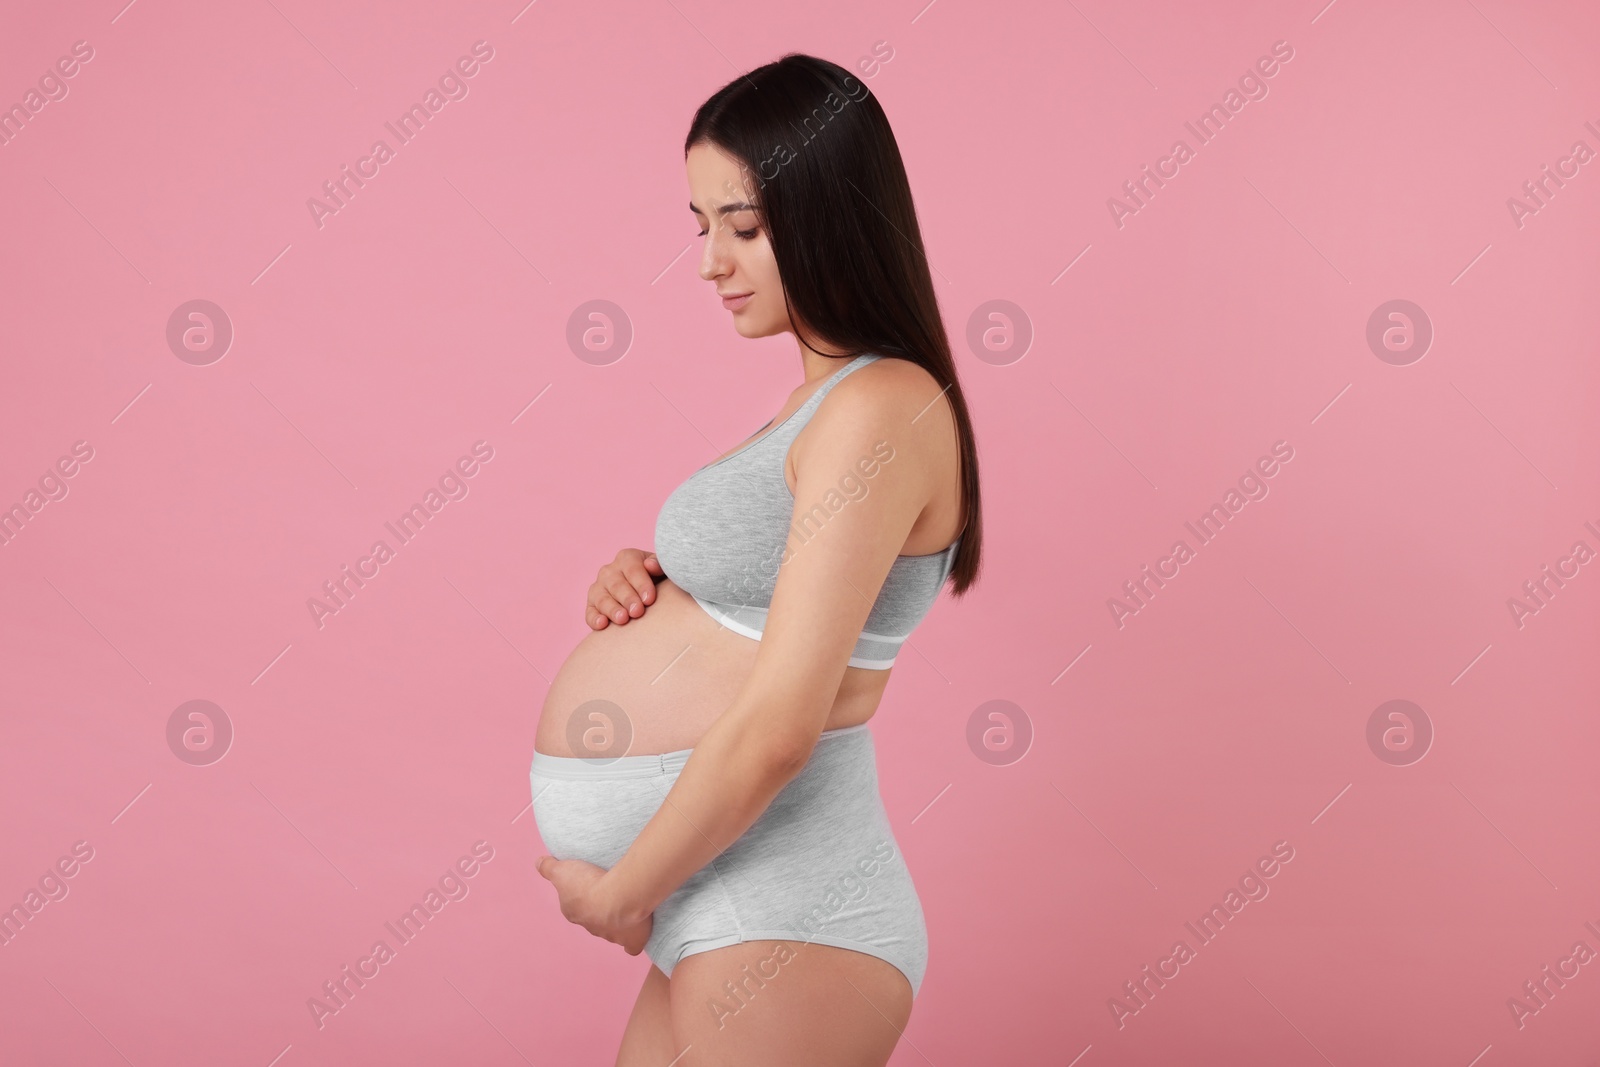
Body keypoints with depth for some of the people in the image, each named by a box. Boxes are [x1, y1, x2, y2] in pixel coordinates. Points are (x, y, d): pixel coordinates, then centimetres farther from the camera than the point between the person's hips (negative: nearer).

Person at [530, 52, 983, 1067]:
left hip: (776, 925, -9)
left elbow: (776, 728, -22)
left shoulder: (880, 411, -17)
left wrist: (620, 892, -11)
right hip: (716, 910, 9)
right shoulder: (825, 395, 13)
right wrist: (643, 580, 3)